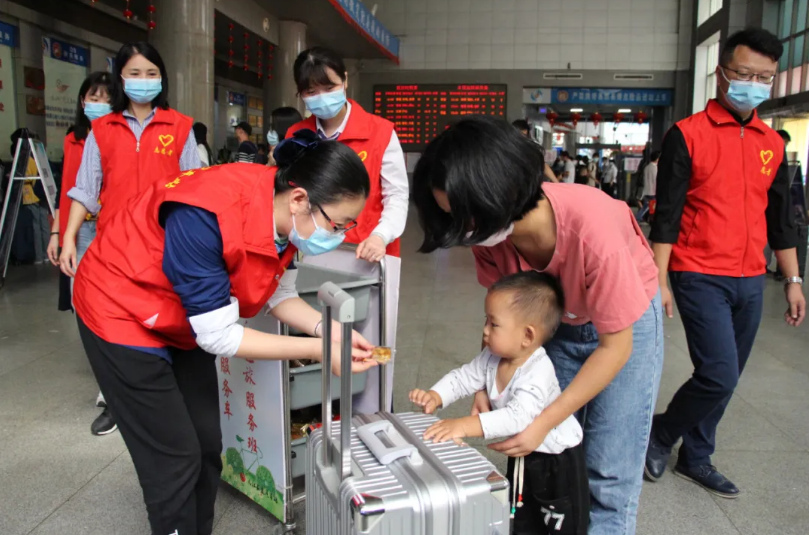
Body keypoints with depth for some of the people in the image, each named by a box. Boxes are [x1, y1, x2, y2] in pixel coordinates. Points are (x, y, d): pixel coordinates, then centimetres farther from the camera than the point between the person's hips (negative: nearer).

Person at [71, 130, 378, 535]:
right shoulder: (206, 218, -37)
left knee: (207, 447, 10)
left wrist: (328, 330, -19)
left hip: (185, 323, 7)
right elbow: (219, 336, -31)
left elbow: (278, 295, -2)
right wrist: (316, 350, -29)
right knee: (175, 459, -1)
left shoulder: (284, 215, -15)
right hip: (123, 314, -6)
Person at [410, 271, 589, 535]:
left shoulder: (538, 372, -36)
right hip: (524, 454, 7)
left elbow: (518, 417, -47)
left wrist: (466, 426, -55)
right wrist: (435, 397, -23)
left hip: (558, 460, -7)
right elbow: (463, 377, -3)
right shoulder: (492, 357, -12)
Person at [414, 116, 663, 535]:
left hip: (626, 320, -4)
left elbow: (615, 346, -26)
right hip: (555, 322, 4)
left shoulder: (591, 226, -38)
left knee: (609, 471, -2)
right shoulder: (489, 231, -23)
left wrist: (543, 423, -27)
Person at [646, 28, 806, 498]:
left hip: (751, 281, 6)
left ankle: (696, 458, 29)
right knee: (719, 376, -11)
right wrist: (659, 281, -13)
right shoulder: (688, 135, -6)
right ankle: (662, 434, 15)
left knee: (725, 379, 11)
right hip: (700, 277, -6)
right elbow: (667, 213, -9)